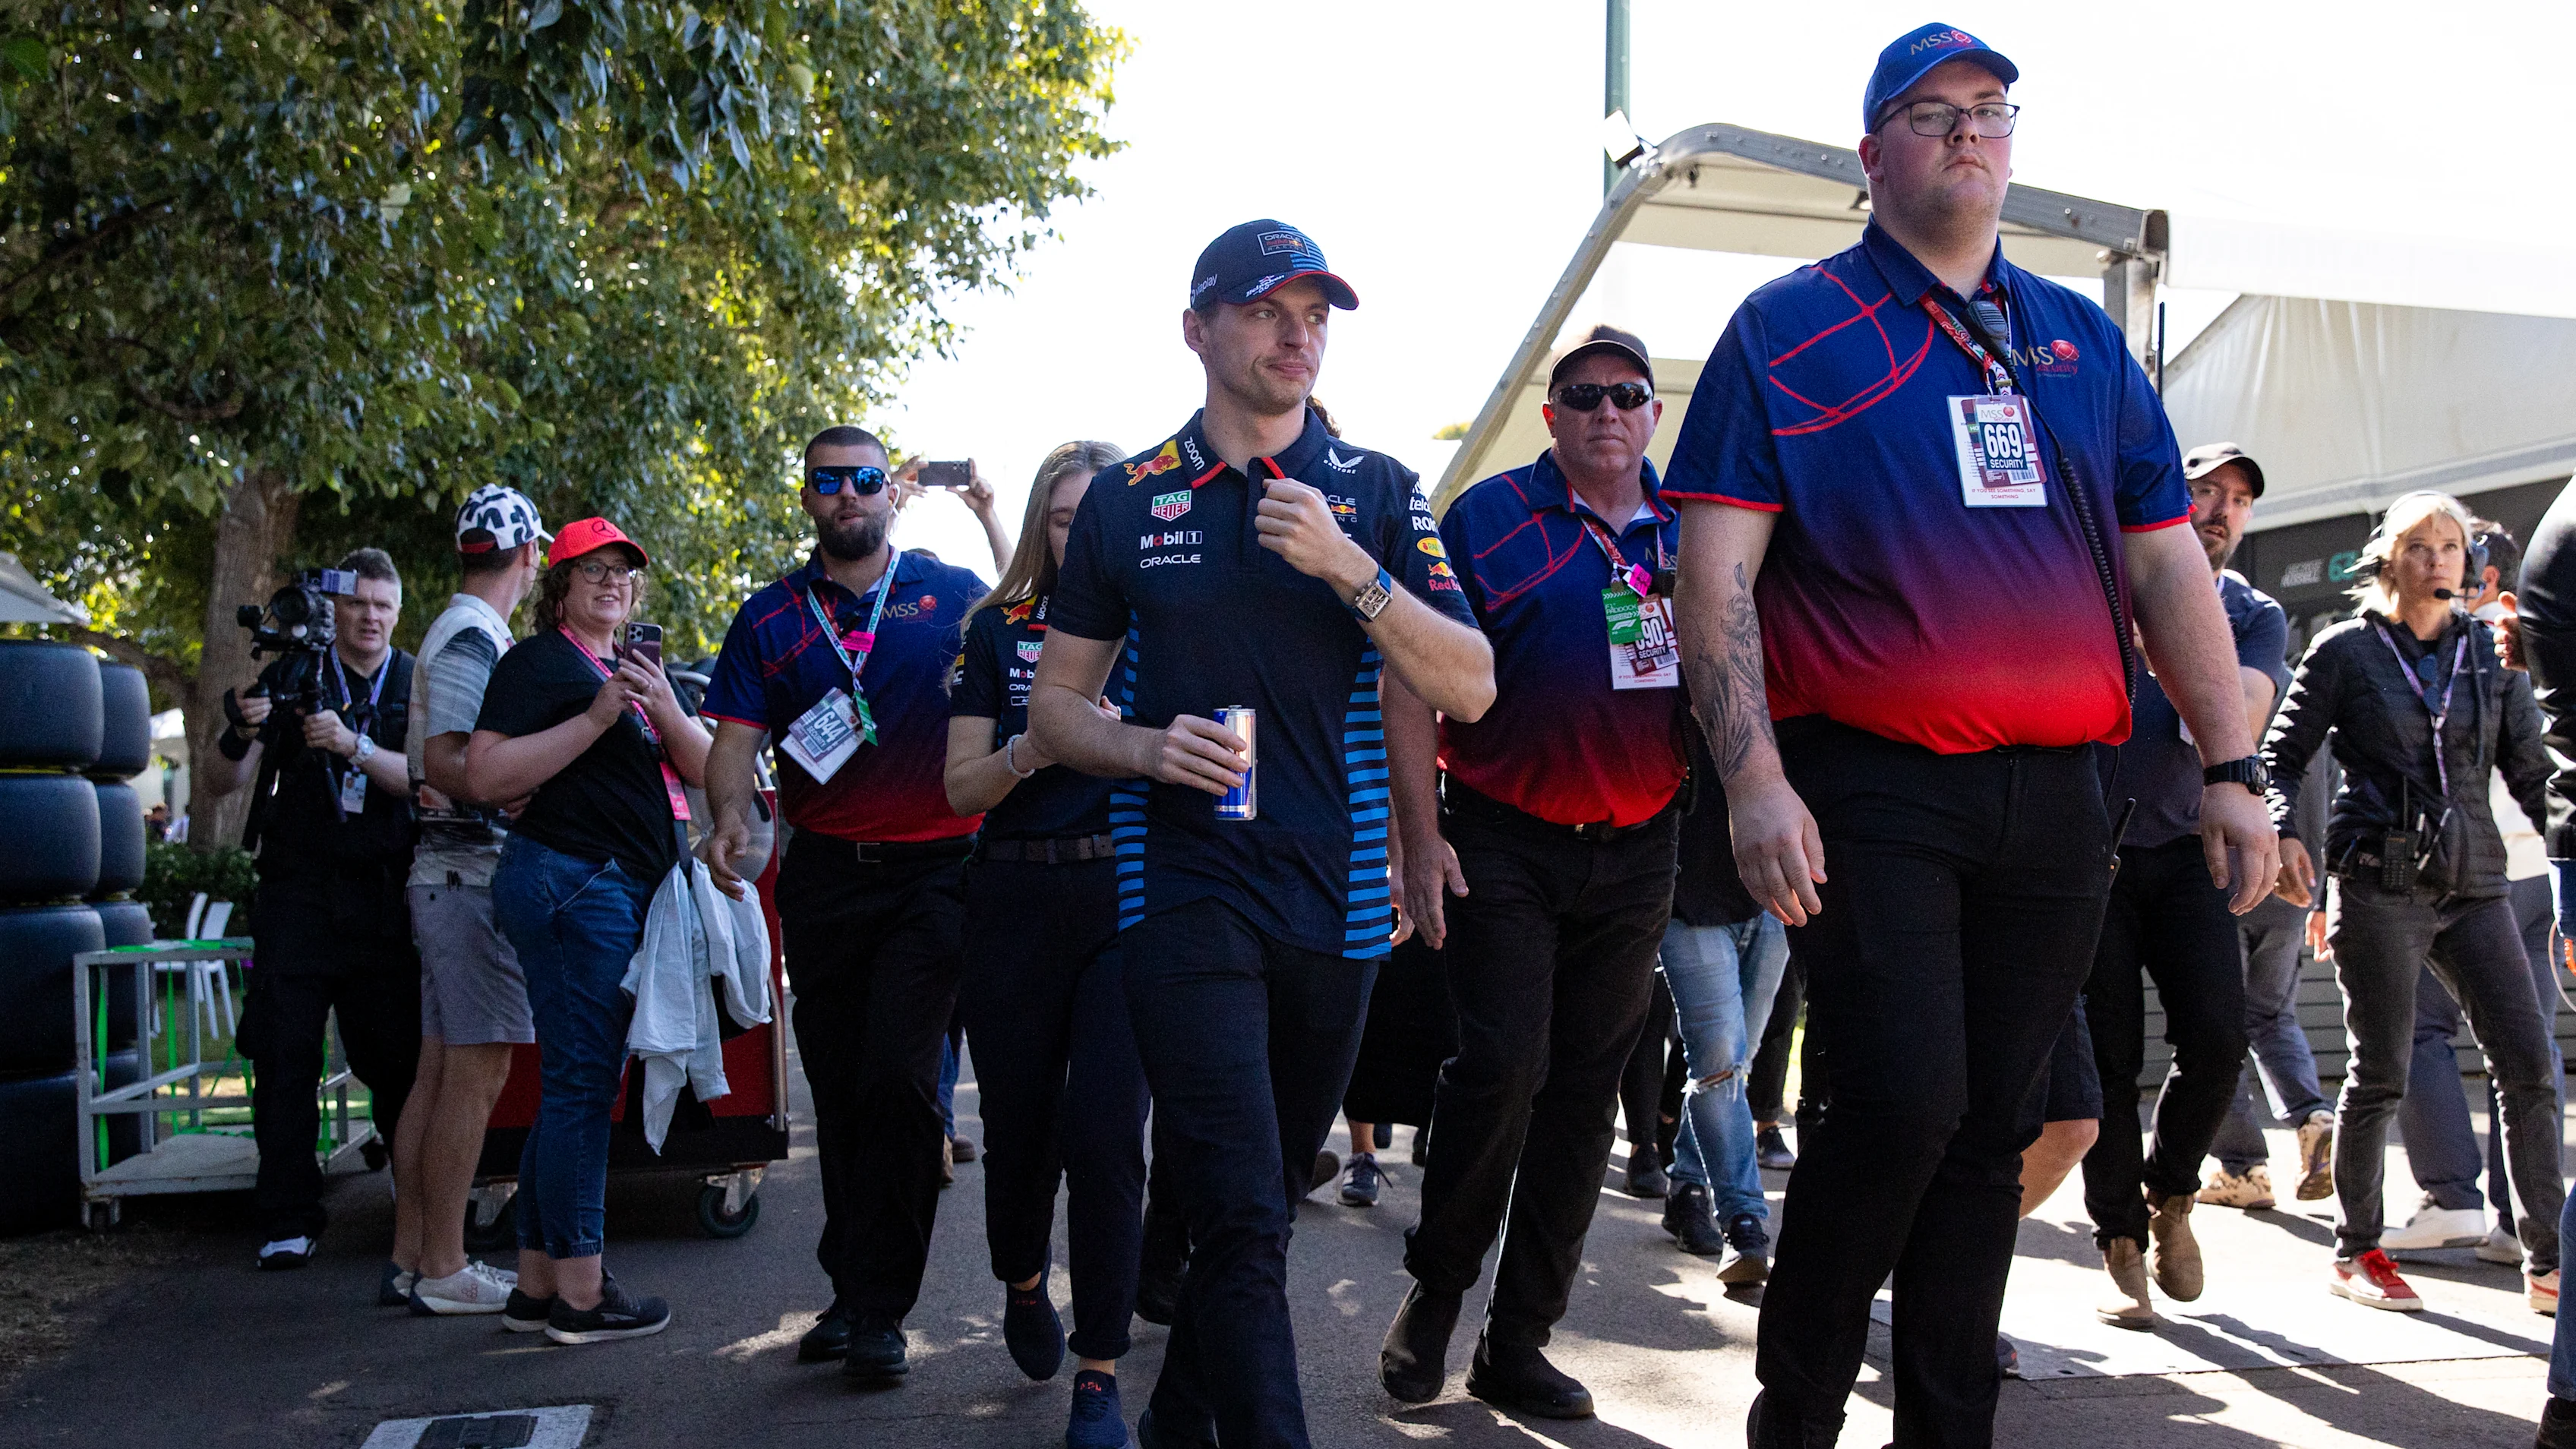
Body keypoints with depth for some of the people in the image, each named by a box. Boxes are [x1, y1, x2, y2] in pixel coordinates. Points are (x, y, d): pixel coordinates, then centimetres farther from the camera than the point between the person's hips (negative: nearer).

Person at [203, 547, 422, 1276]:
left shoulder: (415, 685, 8)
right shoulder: (291, 677, 8)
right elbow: (220, 787, 5)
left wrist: (355, 746, -23)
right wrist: (243, 736, -16)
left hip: (385, 896, 0)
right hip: (298, 894, 0)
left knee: (394, 1055, 2)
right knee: (284, 1057, -2)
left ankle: (418, 1211, 17)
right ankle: (289, 1222, 4)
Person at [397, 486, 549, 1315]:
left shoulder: (457, 633, 20)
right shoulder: (475, 639, -12)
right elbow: (446, 762, -21)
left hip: (449, 873, 10)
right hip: (473, 874, -10)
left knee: (441, 1072, 12)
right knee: (477, 1072, -7)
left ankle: (420, 1256, 18)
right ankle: (444, 1270, -3)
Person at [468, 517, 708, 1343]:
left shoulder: (634, 670, 21)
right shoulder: (539, 661, -3)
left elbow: (706, 771, 13)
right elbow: (484, 777, -14)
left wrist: (666, 710, -6)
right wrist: (597, 719, -16)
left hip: (622, 893, 9)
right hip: (571, 880, -9)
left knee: (578, 1084, 10)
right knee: (582, 1083, -8)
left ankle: (536, 1287, 17)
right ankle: (580, 1295, -4)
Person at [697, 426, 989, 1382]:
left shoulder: (950, 592, 7)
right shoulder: (769, 619, 10)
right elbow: (734, 737, 1)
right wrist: (730, 814, -17)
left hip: (932, 872, -3)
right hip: (823, 877, 3)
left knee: (898, 1080, -12)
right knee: (839, 1089, 10)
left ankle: (877, 1307, -2)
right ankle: (854, 1290, 23)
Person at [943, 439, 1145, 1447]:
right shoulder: (1000, 628, 10)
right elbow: (962, 788, 6)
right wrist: (1037, 746, -13)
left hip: (1128, 897, -1)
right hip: (1018, 901, 2)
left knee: (1103, 1129, -10)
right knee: (1020, 1124, 9)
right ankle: (1022, 1284, 41)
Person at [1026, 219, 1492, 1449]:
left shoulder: (1377, 492, 6)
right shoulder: (1126, 499, 5)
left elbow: (1470, 688, -2)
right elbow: (1054, 707, 9)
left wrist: (1348, 565, -15)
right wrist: (1150, 750, -12)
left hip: (1338, 902, 3)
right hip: (1184, 896, -2)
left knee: (1270, 1197, 16)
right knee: (1242, 1217, -12)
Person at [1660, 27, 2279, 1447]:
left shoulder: (2080, 337, 17)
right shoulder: (1788, 328, 3)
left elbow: (2167, 561, 16)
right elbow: (1716, 569, -5)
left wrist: (2231, 767, 9)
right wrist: (1754, 779, -15)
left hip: (2055, 799, 5)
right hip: (1870, 788, -4)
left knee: (1989, 1126, 8)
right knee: (1901, 1105, -12)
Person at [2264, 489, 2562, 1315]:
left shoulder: (2491, 652, 11)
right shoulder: (2347, 651, 1)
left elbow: (2531, 772, 12)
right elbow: (2282, 755, 3)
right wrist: (2284, 832, -14)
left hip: (2474, 882, 4)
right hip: (2380, 882, -4)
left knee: (2528, 1062, -3)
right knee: (2381, 1074, -1)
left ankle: (2546, 1264, 6)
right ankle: (2355, 1251, 13)